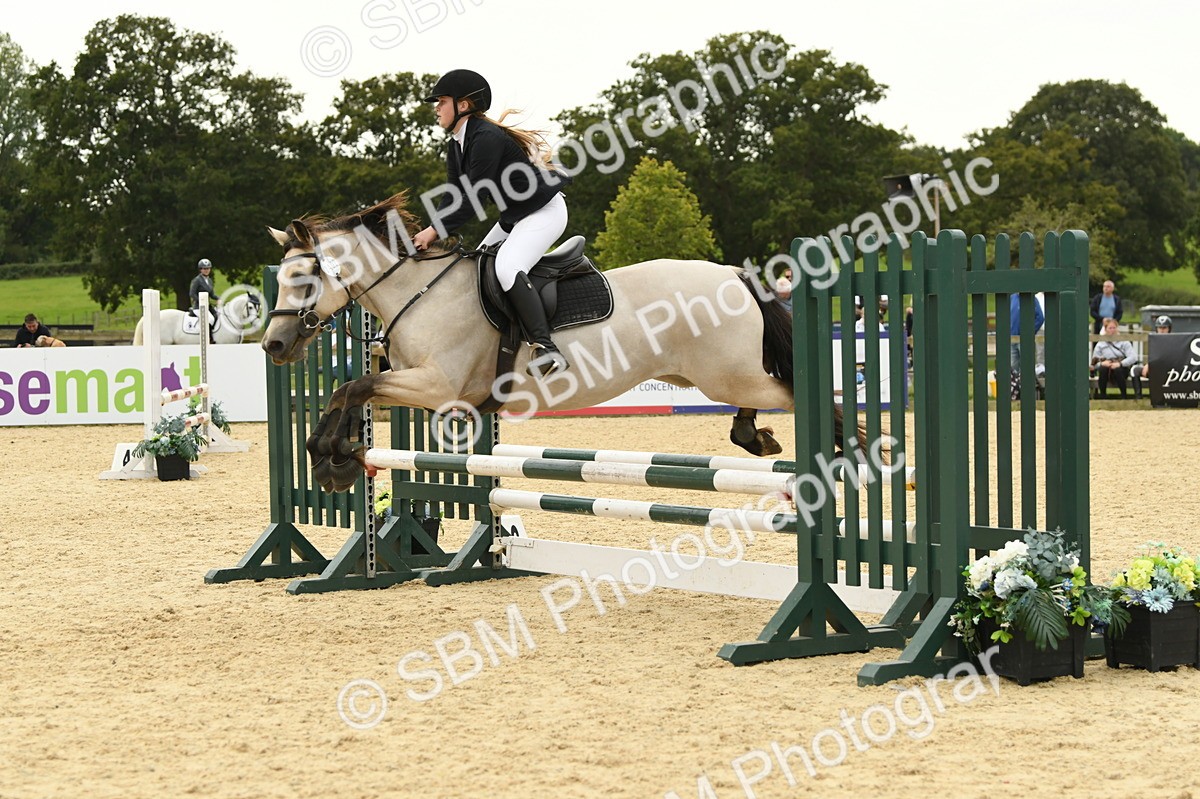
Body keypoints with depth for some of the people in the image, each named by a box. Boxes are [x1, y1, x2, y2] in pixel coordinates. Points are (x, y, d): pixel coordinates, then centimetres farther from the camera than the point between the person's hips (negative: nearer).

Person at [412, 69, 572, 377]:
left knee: (507, 268, -30)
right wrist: (433, 231, -11)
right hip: (514, 216, 11)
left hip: (545, 211, -11)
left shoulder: (487, 138, -24)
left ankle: (547, 348, -34)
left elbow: (474, 198, -27)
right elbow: (454, 193, 5)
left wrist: (437, 230, -26)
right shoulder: (456, 144, 7)